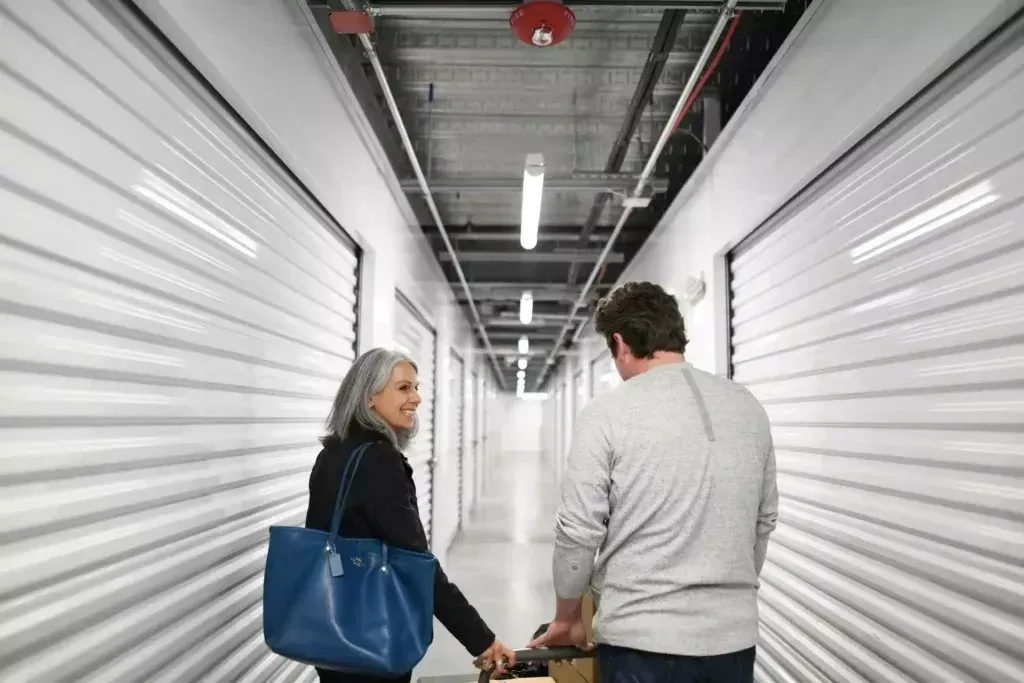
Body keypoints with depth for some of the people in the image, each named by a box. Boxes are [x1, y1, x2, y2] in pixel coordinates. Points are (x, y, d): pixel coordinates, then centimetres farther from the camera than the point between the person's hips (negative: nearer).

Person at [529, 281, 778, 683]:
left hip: (644, 638, -5)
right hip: (734, 634, 5)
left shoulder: (607, 413, -13)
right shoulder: (748, 407, 3)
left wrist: (566, 618, 6)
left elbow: (579, 531, -10)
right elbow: (763, 520, 11)